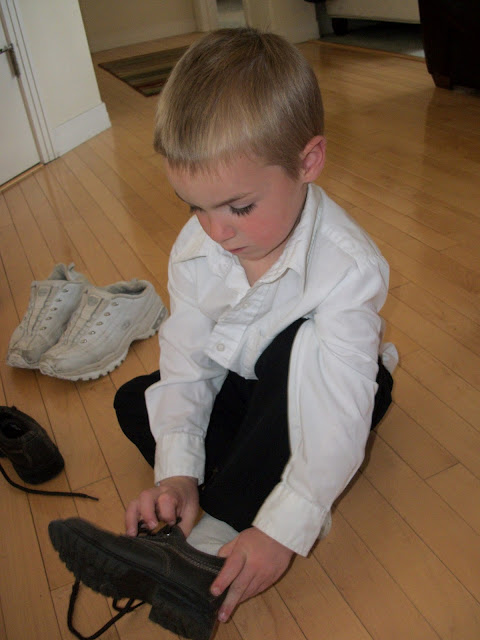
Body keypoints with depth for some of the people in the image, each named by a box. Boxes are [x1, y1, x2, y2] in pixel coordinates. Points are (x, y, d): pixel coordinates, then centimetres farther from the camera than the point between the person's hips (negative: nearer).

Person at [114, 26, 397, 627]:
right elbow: (185, 363, -14)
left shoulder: (348, 267, -33)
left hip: (316, 389, -4)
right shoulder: (195, 250, -18)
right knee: (135, 402, -6)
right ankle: (251, 488, -17)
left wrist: (283, 530, -38)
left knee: (300, 347, -37)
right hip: (243, 386, 5)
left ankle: (219, 523, -29)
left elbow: (339, 417, -35)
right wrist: (177, 472, -24)